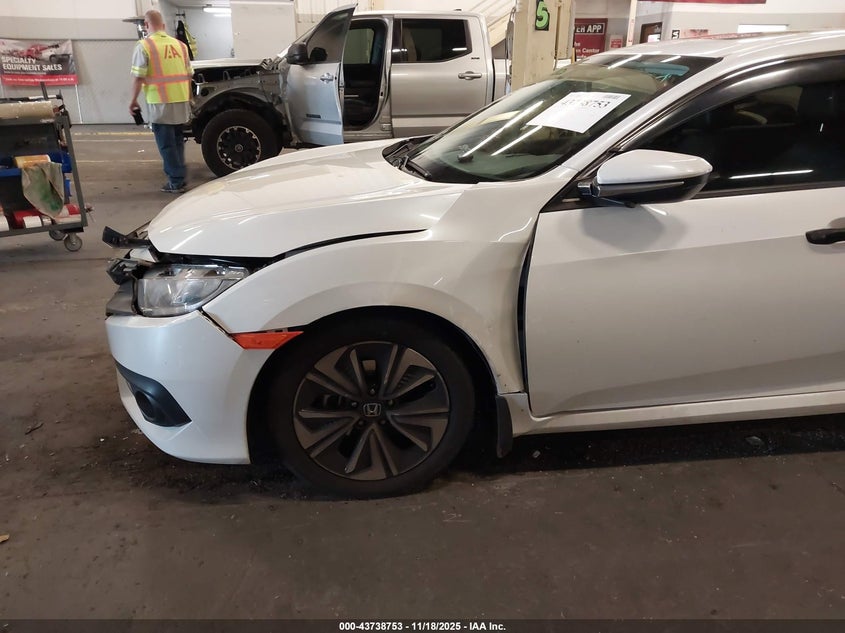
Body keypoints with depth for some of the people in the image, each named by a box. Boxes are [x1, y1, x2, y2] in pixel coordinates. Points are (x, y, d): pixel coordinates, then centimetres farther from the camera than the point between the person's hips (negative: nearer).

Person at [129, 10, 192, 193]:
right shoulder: (179, 45, 10)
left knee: (166, 144, 2)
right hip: (181, 101, 5)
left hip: (160, 103, -5)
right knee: (177, 140, 18)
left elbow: (138, 77, -9)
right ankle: (180, 177, 23)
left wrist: (133, 100, 2)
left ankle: (176, 181, 2)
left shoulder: (145, 46, -6)